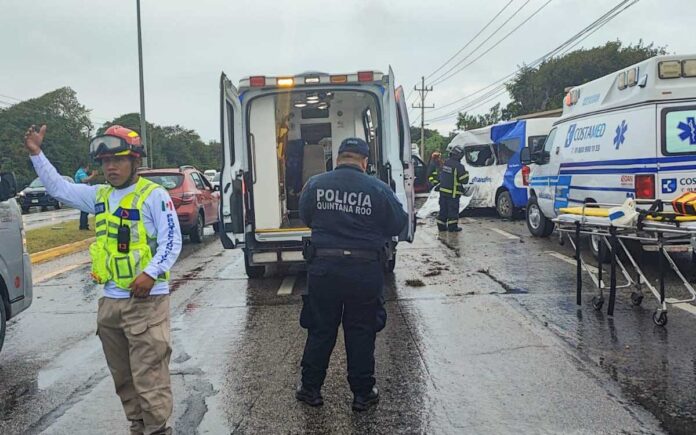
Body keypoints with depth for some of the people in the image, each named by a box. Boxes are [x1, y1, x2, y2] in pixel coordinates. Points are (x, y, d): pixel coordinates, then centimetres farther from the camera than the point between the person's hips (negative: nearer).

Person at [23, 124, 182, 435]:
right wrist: (36, 154, 14)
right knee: (123, 376, 16)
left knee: (149, 376, -6)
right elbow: (58, 187, 22)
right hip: (110, 300, 8)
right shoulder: (98, 196, 13)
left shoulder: (154, 195, -8)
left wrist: (151, 273, -23)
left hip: (147, 300, -7)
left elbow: (172, 241, -12)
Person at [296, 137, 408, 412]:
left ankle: (310, 389, 26)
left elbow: (305, 218, 11)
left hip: (323, 268, 2)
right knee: (361, 333, 12)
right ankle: (363, 394, 23)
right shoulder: (378, 189, -9)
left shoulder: (315, 184, -2)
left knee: (320, 330, 15)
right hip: (365, 271, -1)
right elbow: (399, 224, 0)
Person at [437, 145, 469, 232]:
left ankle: (441, 226, 18)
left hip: (443, 190, 7)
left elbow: (440, 176, 15)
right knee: (453, 209, 3)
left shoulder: (445, 163, 5)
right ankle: (452, 227, 7)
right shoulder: (459, 166, -17)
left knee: (443, 209, 13)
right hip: (453, 193, -7)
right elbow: (464, 180, -14)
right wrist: (466, 173, 3)